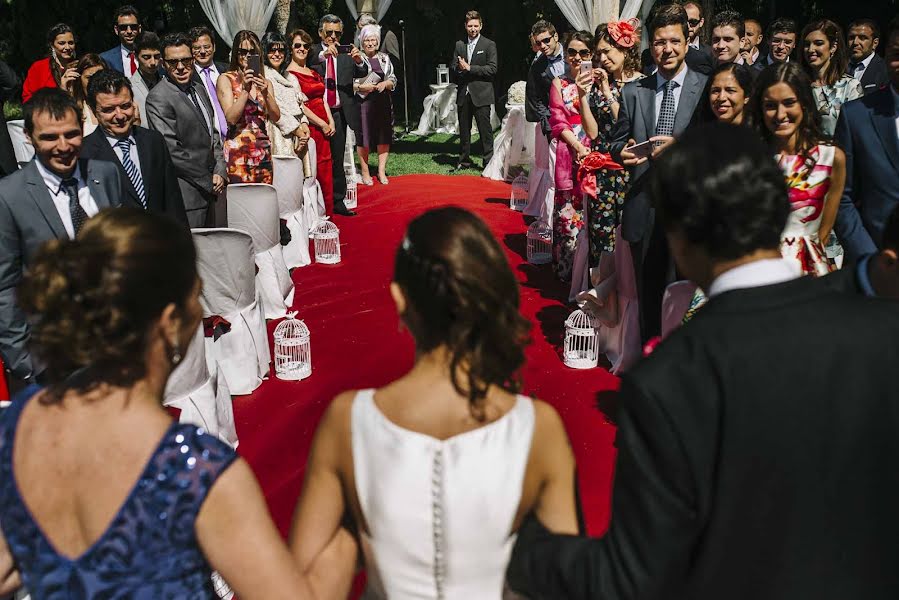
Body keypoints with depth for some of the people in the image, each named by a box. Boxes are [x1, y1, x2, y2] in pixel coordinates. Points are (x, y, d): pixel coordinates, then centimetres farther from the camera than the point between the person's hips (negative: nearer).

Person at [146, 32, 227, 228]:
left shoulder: (198, 88, 13)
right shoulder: (158, 98, -13)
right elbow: (171, 151, -17)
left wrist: (220, 172, 3)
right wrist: (209, 182, -12)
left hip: (209, 190, 8)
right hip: (187, 195, -8)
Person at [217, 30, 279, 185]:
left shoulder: (264, 82, 13)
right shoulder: (226, 79, 2)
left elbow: (276, 117, 1)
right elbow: (231, 118, -9)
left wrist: (265, 93, -14)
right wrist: (245, 90, -16)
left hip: (262, 153, 4)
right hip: (237, 151, -4)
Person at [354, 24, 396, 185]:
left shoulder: (384, 58, 13)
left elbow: (393, 80, 14)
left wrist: (385, 84, -7)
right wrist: (361, 87, -15)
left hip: (383, 103, 4)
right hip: (364, 103, -4)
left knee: (384, 137, 3)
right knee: (364, 137, -3)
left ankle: (381, 171, 11)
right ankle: (365, 172, 8)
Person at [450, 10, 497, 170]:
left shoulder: (489, 45, -1)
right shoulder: (459, 45, 13)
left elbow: (492, 69, -10)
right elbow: (453, 68, 14)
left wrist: (469, 68, -13)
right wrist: (459, 69, -10)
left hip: (481, 95, -4)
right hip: (463, 95, 5)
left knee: (485, 130, -4)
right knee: (464, 130, 11)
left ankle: (489, 162, 2)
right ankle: (464, 160, 21)